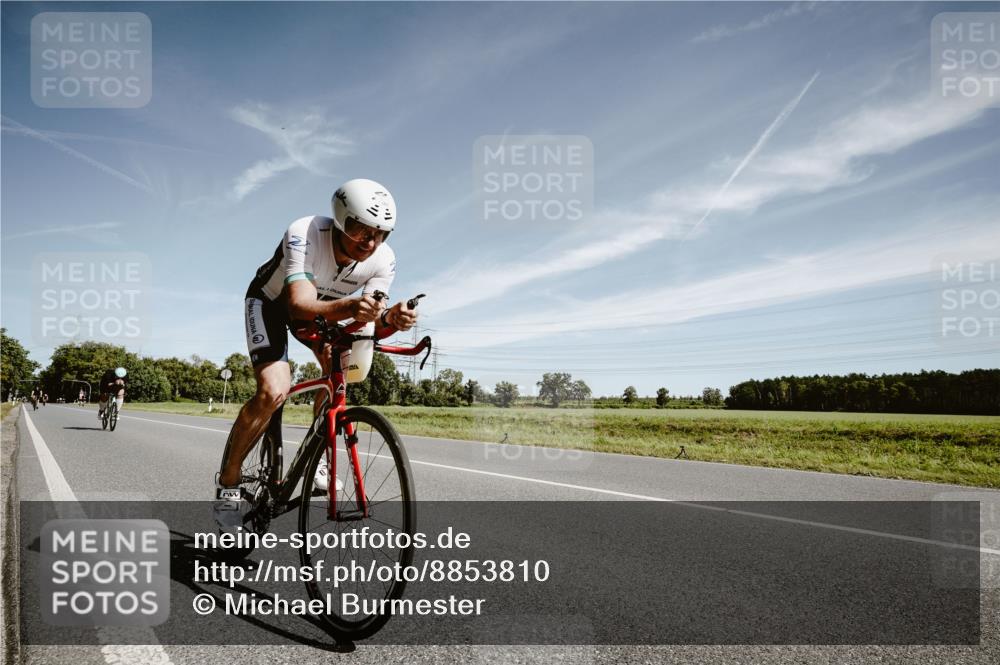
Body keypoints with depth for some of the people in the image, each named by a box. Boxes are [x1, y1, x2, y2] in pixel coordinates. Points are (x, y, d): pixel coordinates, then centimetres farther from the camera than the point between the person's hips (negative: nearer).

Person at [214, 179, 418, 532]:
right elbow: (300, 305, -48)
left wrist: (390, 318, -50)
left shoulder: (383, 260, -25)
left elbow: (368, 321, -26)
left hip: (323, 305, 5)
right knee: (273, 391, -23)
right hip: (272, 301, -4)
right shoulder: (304, 235, -38)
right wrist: (348, 308, -67)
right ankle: (227, 486, -5)